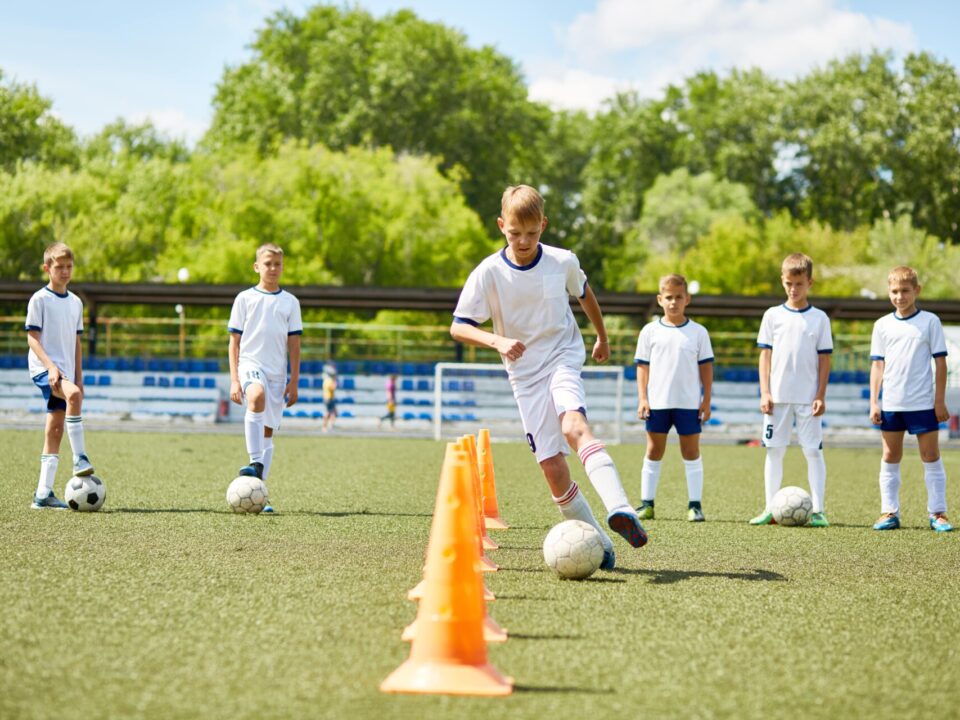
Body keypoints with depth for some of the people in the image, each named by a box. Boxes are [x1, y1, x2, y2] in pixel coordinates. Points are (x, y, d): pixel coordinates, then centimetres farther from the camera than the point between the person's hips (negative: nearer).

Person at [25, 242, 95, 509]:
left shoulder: (75, 302, 15)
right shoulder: (39, 299, -4)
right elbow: (32, 337, -8)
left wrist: (79, 376, 13)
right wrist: (50, 366, -21)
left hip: (66, 371, 7)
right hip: (43, 368, -6)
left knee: (55, 429, 3)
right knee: (73, 395, -34)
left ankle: (43, 494, 3)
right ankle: (80, 459, -33)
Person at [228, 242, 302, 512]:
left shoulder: (290, 302, 10)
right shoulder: (245, 298, 5)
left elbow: (294, 345, 10)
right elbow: (234, 341, 5)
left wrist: (294, 382, 4)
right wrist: (234, 380, -3)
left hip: (277, 372, 3)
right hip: (250, 364, -3)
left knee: (268, 431, 3)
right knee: (257, 396, -36)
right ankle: (256, 463, -36)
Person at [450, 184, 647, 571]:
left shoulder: (563, 262, -4)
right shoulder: (488, 273, -9)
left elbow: (584, 294, 18)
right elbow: (458, 327, -8)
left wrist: (602, 337, 31)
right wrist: (497, 341, -27)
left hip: (564, 358, -1)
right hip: (525, 375, 1)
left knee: (574, 427, -32)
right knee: (552, 467, -6)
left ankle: (619, 511, -46)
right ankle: (598, 545, 6)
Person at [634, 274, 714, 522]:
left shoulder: (698, 332, 3)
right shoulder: (650, 331, 3)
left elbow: (706, 367, 5)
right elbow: (643, 367, 4)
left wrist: (706, 400, 1)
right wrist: (642, 399, -3)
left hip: (689, 403, -1)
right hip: (657, 402, 1)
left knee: (691, 452, 3)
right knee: (654, 451, 5)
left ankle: (695, 504, 6)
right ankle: (647, 503, 9)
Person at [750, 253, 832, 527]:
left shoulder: (819, 318, 2)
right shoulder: (773, 315, 5)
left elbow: (824, 359, 2)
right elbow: (765, 355, 5)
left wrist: (821, 395, -4)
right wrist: (765, 392, -2)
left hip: (809, 398, -1)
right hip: (778, 397, 1)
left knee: (813, 451, -1)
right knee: (774, 451, 4)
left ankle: (817, 510, 1)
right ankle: (771, 509, 10)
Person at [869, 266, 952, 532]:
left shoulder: (930, 321, 0)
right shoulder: (882, 325, 6)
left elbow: (940, 361, 1)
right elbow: (877, 365, 7)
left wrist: (940, 401, -4)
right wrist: (874, 403, 1)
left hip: (923, 403, -2)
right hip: (891, 403, 2)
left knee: (931, 457, 1)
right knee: (890, 457, 6)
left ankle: (938, 512, 6)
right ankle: (889, 512, 12)